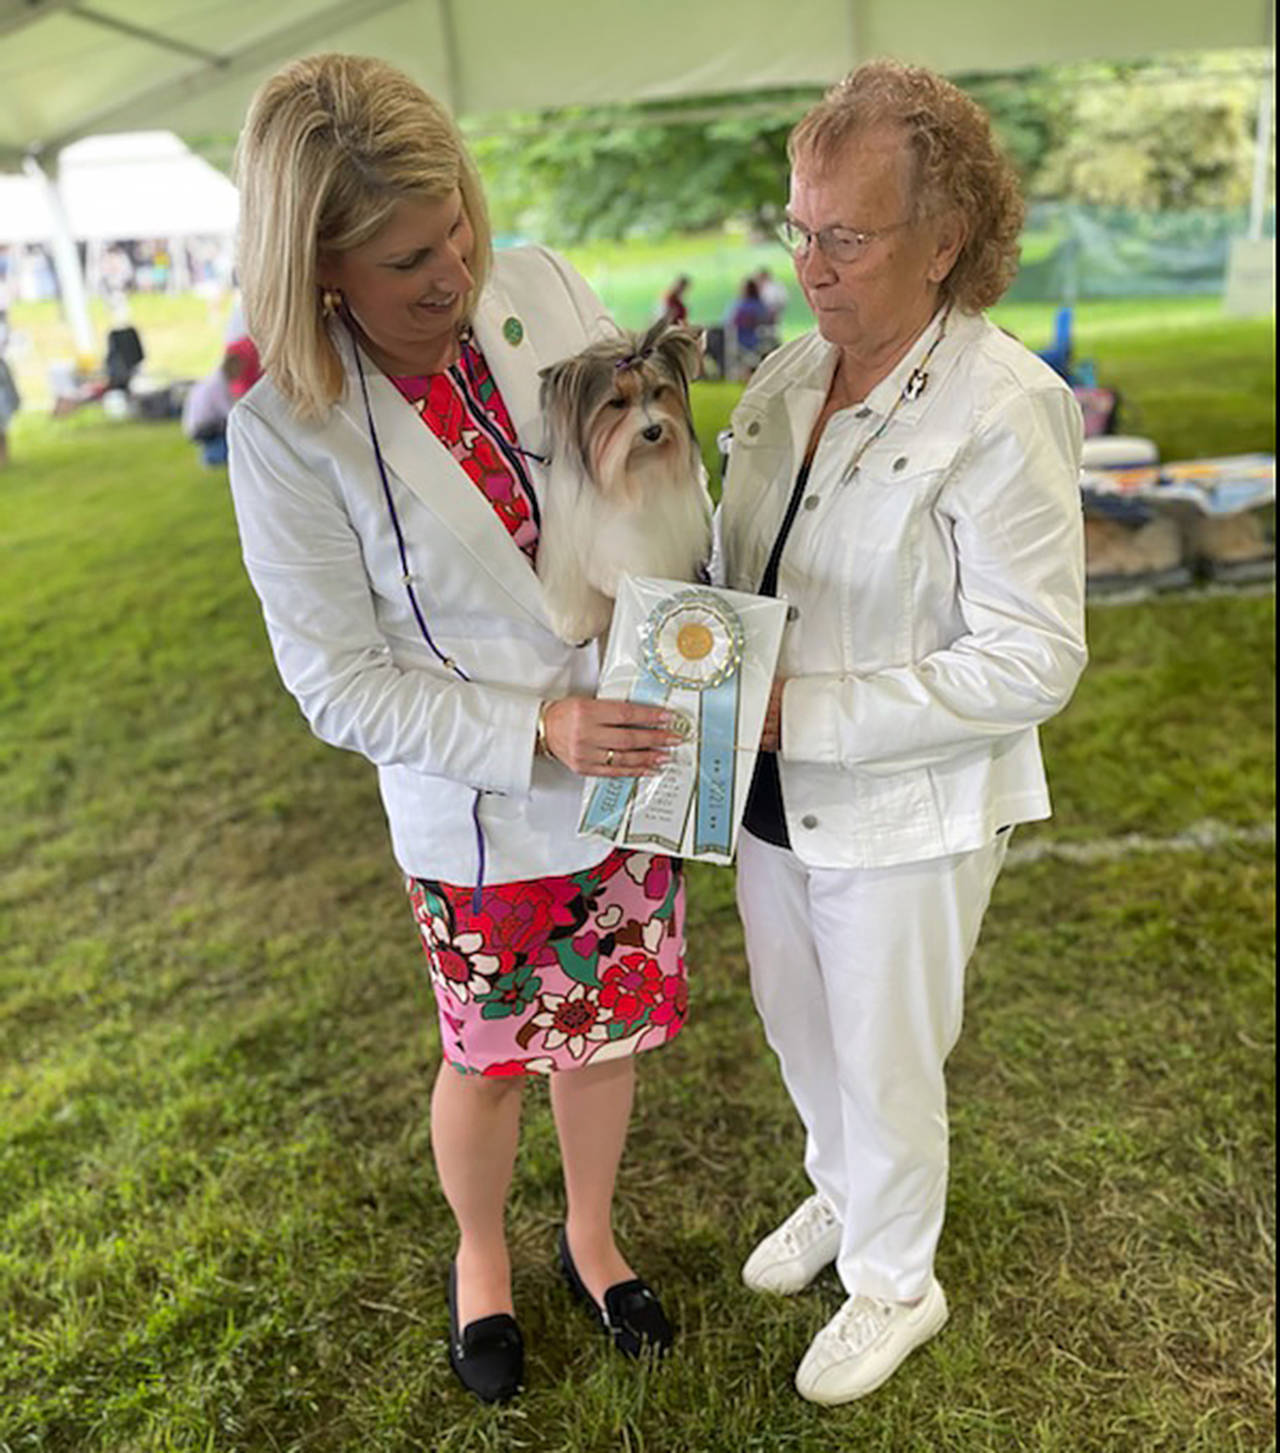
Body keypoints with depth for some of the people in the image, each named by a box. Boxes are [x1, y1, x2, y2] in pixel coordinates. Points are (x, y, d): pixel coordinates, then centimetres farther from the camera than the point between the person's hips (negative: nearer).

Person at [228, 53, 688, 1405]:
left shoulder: (542, 289, -8)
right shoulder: (287, 431, -19)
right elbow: (341, 685, -15)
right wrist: (538, 734, -25)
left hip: (633, 767, 4)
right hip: (485, 824, -4)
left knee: (609, 1029, 22)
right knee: (492, 1060, 18)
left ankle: (590, 1230, 53)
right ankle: (480, 1253, 52)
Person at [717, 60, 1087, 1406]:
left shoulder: (1005, 412, -21)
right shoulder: (788, 374, 0)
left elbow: (1032, 660, -23)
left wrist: (802, 711, -25)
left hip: (905, 817, -6)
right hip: (776, 793, 7)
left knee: (885, 1067, 14)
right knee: (797, 1026, 26)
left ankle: (894, 1282, 43)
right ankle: (841, 1193, 56)